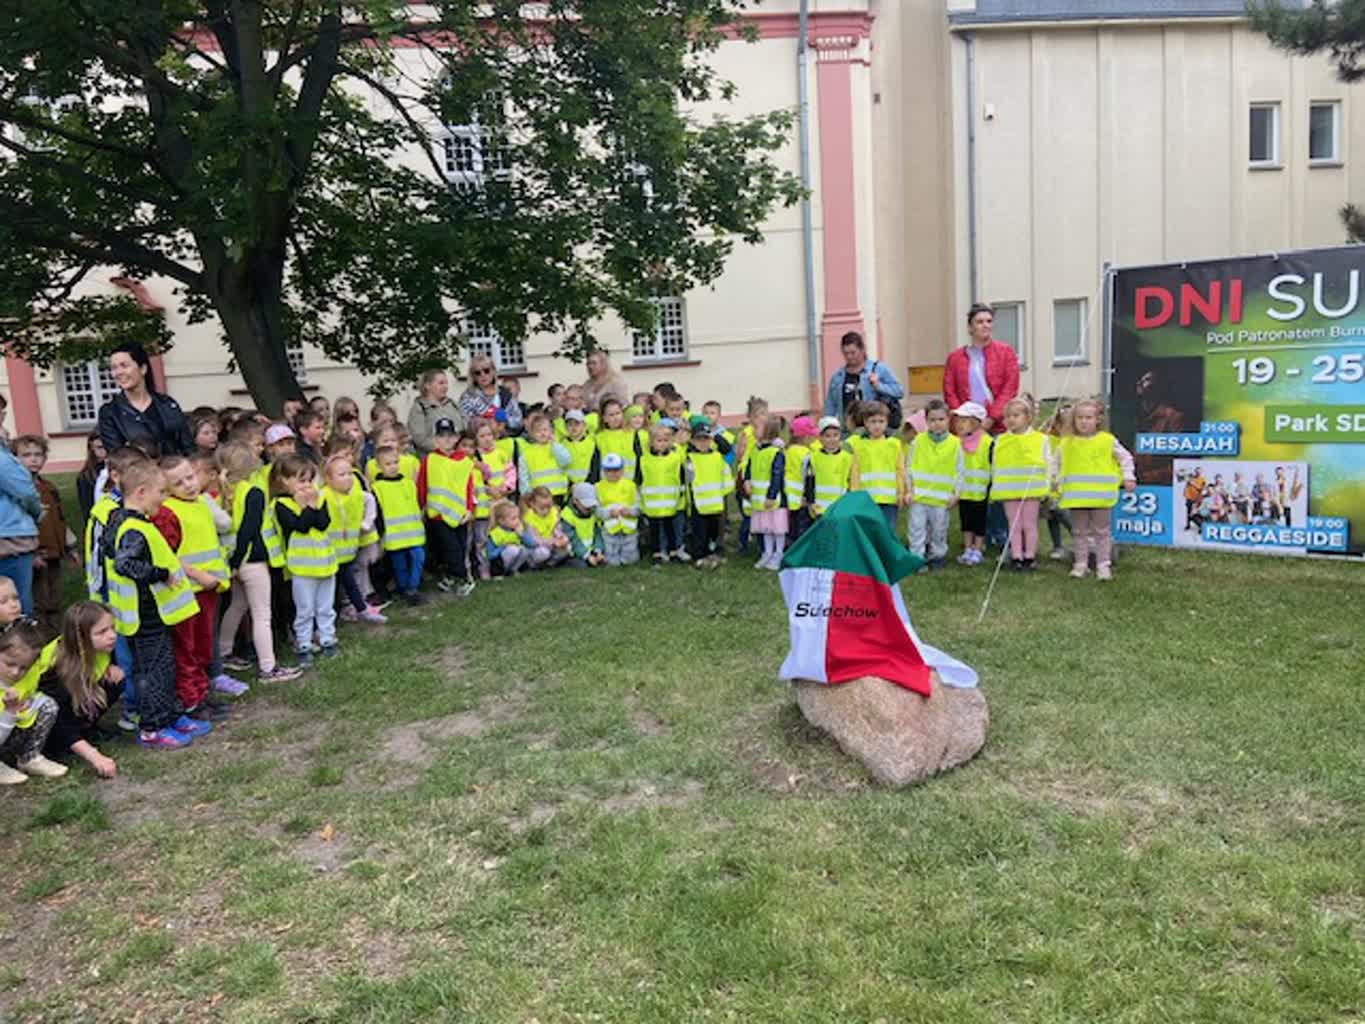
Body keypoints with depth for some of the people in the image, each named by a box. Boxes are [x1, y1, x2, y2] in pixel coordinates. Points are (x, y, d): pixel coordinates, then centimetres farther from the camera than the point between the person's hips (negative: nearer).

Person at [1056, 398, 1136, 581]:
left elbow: (1125, 458, 7)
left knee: (1102, 531, 5)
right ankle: (1080, 564, 17)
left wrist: (1128, 477, 0)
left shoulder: (1108, 440, -1)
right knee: (1079, 532, 9)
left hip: (1101, 496, -2)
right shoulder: (1066, 443, 3)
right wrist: (1059, 483, 9)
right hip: (1076, 496, 2)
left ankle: (1103, 565, 11)